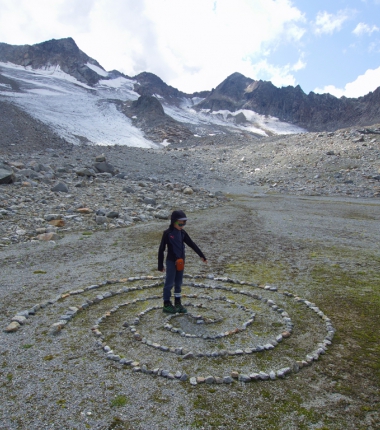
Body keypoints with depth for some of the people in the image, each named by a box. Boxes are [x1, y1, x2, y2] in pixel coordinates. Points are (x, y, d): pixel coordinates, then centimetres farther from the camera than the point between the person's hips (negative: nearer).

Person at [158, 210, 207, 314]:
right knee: (169, 283, 2)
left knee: (178, 283, 12)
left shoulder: (182, 233, 4)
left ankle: (177, 303, 23)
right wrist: (160, 265, -7)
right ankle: (167, 305, 13)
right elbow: (161, 249, -8)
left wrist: (202, 255, 12)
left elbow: (192, 244, 11)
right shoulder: (167, 233, -12)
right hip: (171, 262, -5)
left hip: (180, 262, 6)